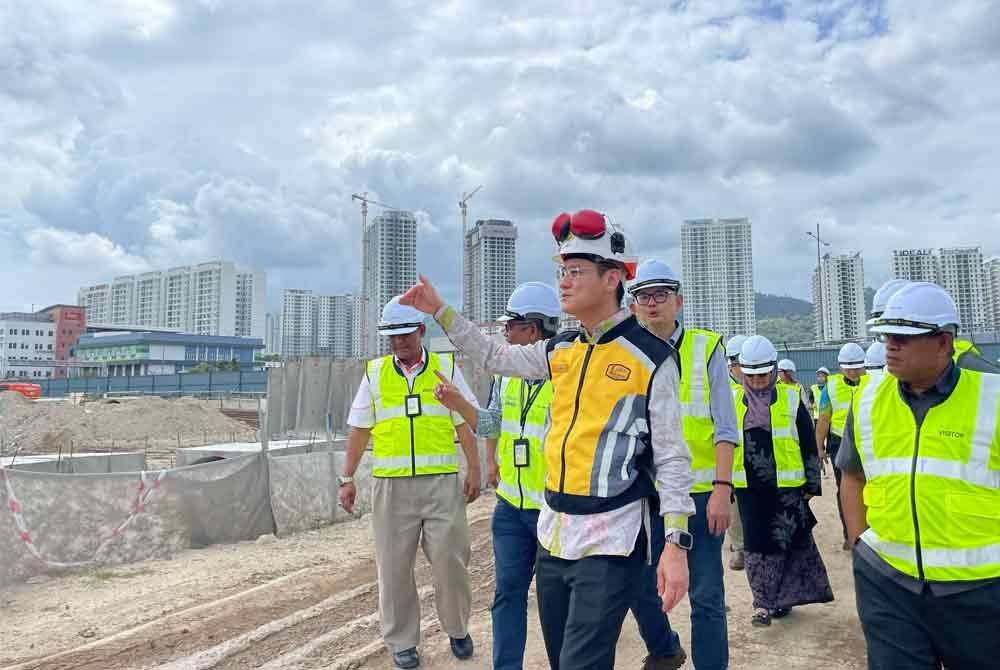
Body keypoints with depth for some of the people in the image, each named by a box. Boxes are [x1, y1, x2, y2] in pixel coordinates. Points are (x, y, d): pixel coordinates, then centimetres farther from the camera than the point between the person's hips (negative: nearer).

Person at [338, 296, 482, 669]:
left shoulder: (446, 368, 5)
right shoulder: (374, 373, 7)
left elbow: (465, 424, 5)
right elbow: (359, 430, 8)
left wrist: (474, 469, -2)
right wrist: (347, 478, 5)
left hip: (441, 483, -1)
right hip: (391, 485, 1)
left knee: (449, 559, 3)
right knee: (394, 565, 6)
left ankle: (457, 628, 26)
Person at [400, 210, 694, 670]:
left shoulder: (651, 357, -10)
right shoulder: (559, 351, 7)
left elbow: (671, 457, -9)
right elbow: (494, 357, 22)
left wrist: (676, 545, -13)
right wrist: (439, 310, 19)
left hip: (610, 543, -6)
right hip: (553, 535, 7)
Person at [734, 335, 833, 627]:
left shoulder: (791, 399, -1)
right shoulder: (733, 402, 5)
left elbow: (809, 445, 3)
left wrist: (812, 483, 2)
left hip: (786, 486, -2)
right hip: (750, 488, 2)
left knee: (784, 544, 5)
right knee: (756, 545, 2)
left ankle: (781, 597, 19)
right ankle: (764, 602, 11)